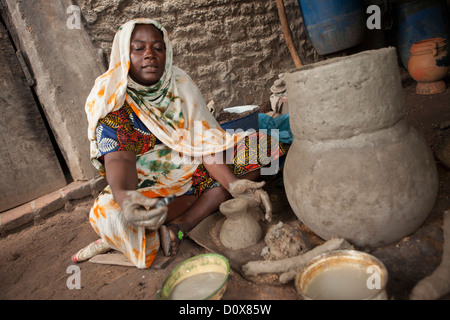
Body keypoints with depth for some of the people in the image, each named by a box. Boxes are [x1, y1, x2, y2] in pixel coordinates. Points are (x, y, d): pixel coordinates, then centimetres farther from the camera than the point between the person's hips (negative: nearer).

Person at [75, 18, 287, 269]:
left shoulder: (181, 84, -3)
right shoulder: (111, 99, -11)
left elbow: (205, 142, -11)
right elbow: (119, 157, -26)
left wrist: (233, 183, -28)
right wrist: (123, 196, -50)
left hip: (195, 168, 5)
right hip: (148, 183, -4)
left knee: (255, 153, -17)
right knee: (111, 210, -35)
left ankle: (176, 227, -22)